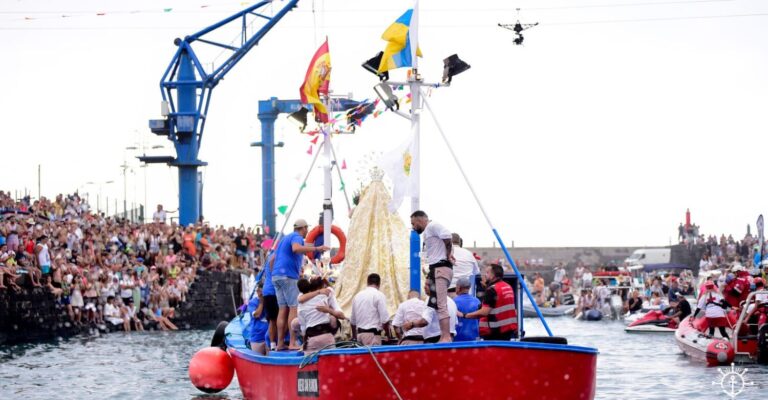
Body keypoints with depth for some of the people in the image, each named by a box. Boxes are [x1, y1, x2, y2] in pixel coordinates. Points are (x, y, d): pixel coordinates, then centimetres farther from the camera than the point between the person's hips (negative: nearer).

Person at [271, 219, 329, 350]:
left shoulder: (285, 238, 25)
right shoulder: (297, 237, -4)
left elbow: (272, 259, 26)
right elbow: (296, 248, -29)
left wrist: (273, 274, 32)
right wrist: (316, 248, -31)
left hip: (276, 276, 9)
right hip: (289, 276, -9)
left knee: (283, 309, 7)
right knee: (294, 308, -11)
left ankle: (280, 343, 2)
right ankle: (292, 343, -18)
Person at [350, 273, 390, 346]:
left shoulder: (357, 296, 12)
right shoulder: (379, 295, -6)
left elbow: (352, 321, 18)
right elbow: (384, 319, -11)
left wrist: (354, 337, 30)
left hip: (360, 334, 6)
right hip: (373, 334, -6)